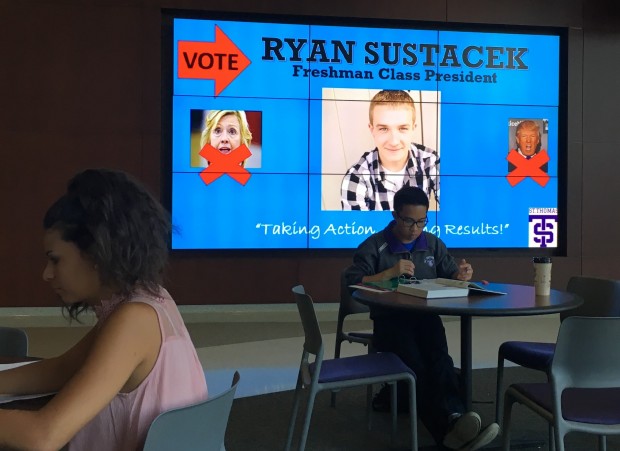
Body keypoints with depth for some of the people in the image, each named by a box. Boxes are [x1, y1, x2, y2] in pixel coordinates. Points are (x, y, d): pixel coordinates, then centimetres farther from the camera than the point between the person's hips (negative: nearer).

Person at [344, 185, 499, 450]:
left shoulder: (433, 244, 16)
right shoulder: (374, 246, 2)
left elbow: (450, 275, 20)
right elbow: (352, 283, -7)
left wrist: (461, 275, -5)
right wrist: (390, 273, -17)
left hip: (426, 316, 3)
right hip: (389, 319, -3)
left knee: (439, 360, -31)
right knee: (415, 366, -32)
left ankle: (454, 419, -51)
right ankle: (448, 429, -46)